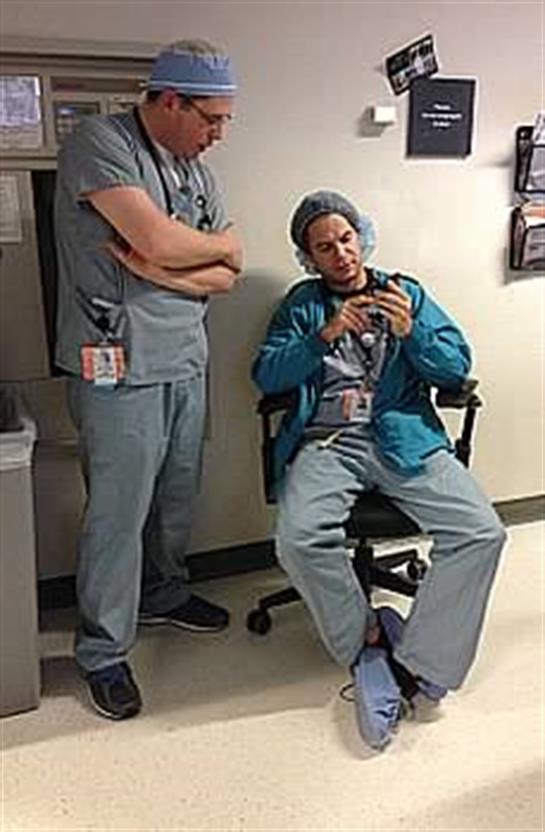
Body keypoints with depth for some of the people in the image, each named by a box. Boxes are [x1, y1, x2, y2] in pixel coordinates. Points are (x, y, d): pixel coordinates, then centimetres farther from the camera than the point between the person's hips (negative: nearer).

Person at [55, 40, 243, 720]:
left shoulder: (196, 171, 13)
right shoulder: (98, 142, -9)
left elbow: (225, 278, 6)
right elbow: (158, 240, -21)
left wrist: (155, 264, -10)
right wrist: (221, 244, -2)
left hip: (186, 358, 7)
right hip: (119, 364, -7)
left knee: (177, 493, 18)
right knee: (119, 511, -1)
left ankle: (163, 594, 41)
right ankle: (103, 652, 16)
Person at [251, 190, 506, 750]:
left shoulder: (408, 293, 19)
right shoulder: (302, 304, 17)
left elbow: (456, 368, 9)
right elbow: (266, 376, 3)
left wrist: (411, 332, -8)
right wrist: (325, 335, -9)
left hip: (404, 440, 1)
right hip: (326, 444, 0)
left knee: (481, 533, -23)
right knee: (299, 538, -30)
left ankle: (415, 666, -11)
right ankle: (367, 638, -6)